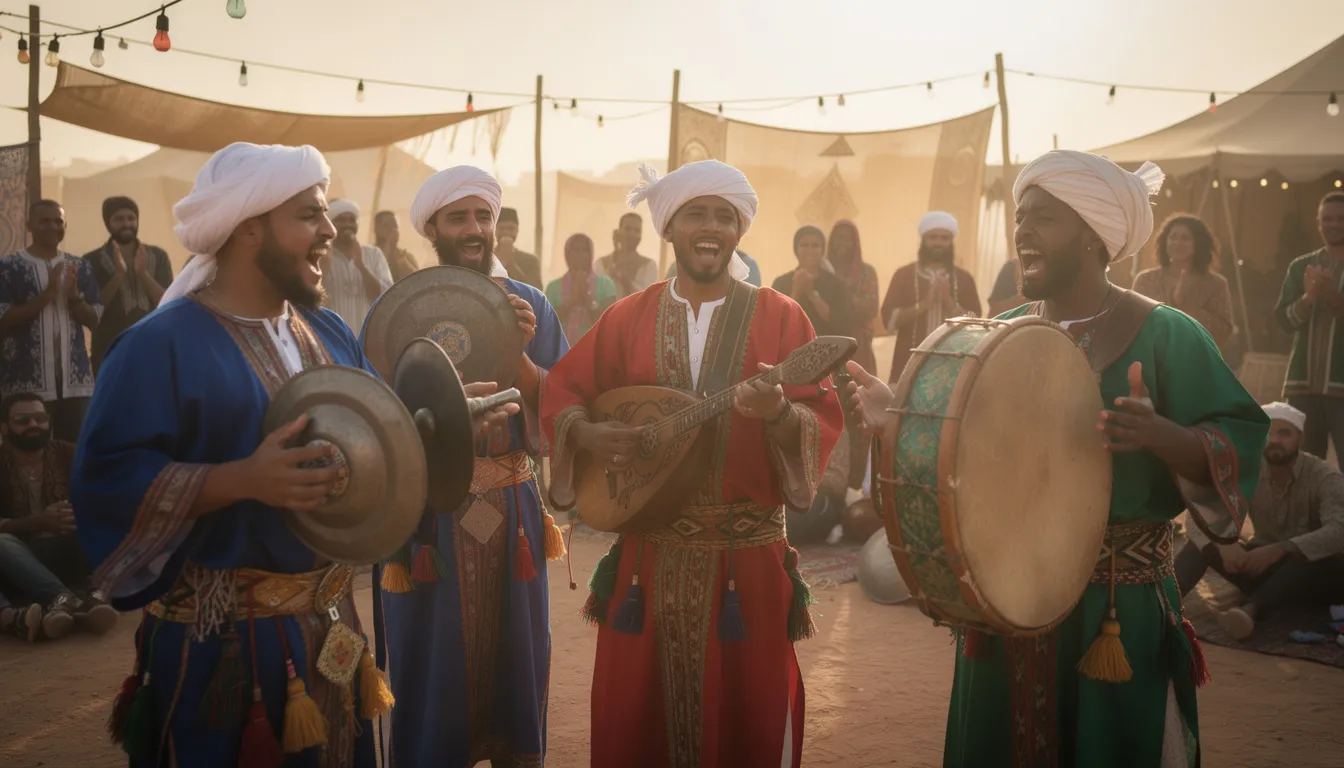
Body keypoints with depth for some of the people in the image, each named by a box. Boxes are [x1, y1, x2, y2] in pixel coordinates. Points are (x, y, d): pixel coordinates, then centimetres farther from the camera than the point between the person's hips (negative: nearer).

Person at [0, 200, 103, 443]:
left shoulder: (80, 267, 10)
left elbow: (94, 320, 8)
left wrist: (74, 296, -11)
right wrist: (47, 294, -17)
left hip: (76, 380, 3)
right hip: (27, 382, -3)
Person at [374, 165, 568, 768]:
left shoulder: (528, 305, 4)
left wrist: (518, 355, -17)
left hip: (512, 510, 2)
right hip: (427, 514, -2)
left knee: (515, 660, 12)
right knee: (431, 669, 7)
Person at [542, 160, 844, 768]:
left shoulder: (780, 317, -2)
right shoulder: (627, 317, 5)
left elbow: (824, 420, -7)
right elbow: (561, 391, 9)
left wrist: (779, 414, -28)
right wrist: (586, 433, -11)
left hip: (748, 556, -2)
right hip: (647, 551, 2)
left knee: (748, 718, 9)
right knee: (633, 718, 12)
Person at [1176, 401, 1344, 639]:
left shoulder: (1325, 476, -14)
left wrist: (1280, 549, -46)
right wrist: (1221, 546, -38)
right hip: (1266, 567, 3)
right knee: (1203, 543, -20)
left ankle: (1251, 610, -55)